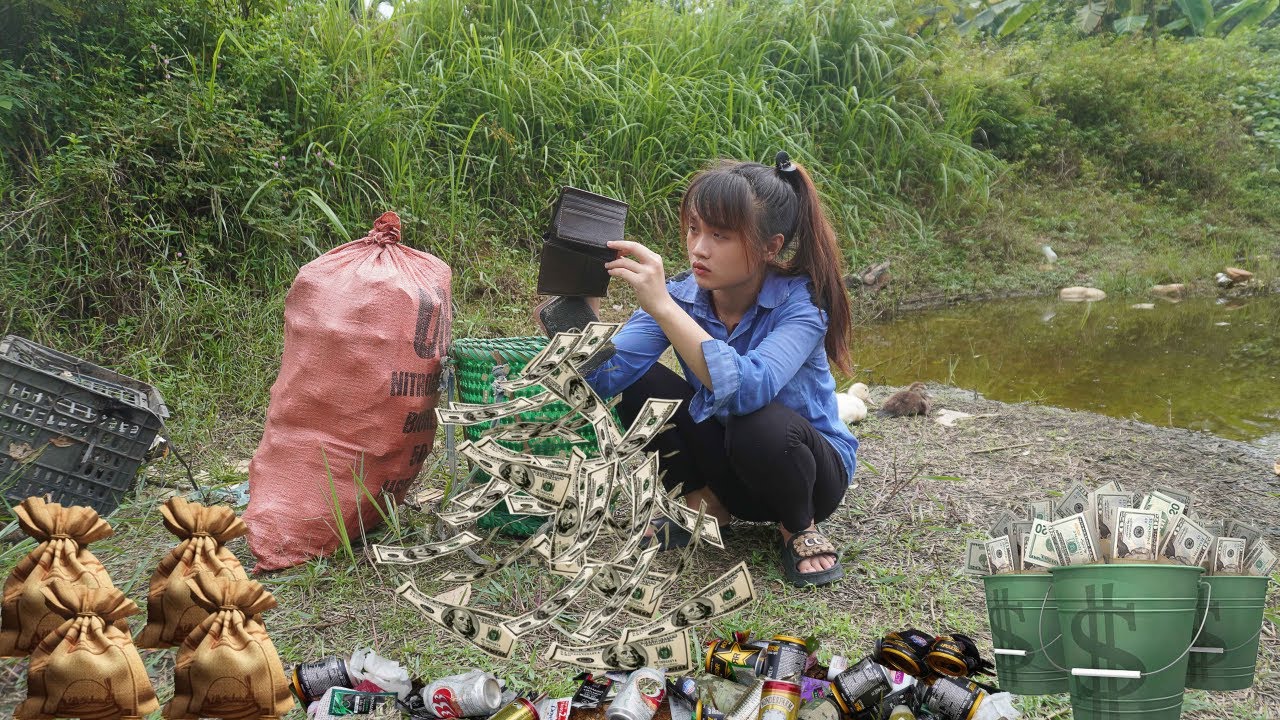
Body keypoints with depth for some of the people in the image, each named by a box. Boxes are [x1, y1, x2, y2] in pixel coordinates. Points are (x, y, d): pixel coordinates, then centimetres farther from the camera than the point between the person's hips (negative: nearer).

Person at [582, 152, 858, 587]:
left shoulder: (801, 302, -26)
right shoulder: (681, 295, -14)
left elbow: (748, 390, -45)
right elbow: (604, 377, -25)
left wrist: (662, 306, -50)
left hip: (813, 466, -4)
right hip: (724, 465, 4)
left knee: (761, 423, -38)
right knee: (637, 383, -19)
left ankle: (800, 528, -6)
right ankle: (705, 504, 2)